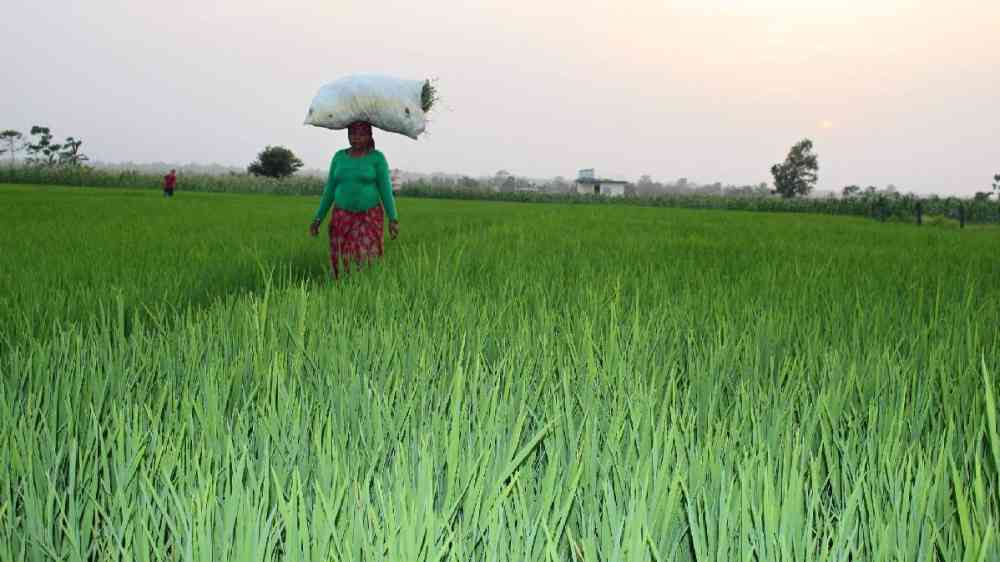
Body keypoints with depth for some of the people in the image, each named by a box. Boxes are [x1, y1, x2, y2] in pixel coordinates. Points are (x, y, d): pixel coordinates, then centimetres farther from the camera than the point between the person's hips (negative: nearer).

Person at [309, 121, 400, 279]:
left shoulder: (377, 158, -4)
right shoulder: (339, 156, 5)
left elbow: (386, 189, -6)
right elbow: (330, 189, 8)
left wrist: (393, 219, -14)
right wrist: (318, 218, 3)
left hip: (369, 217, -3)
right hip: (342, 217, 3)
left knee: (367, 261, -13)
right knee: (343, 262, -3)